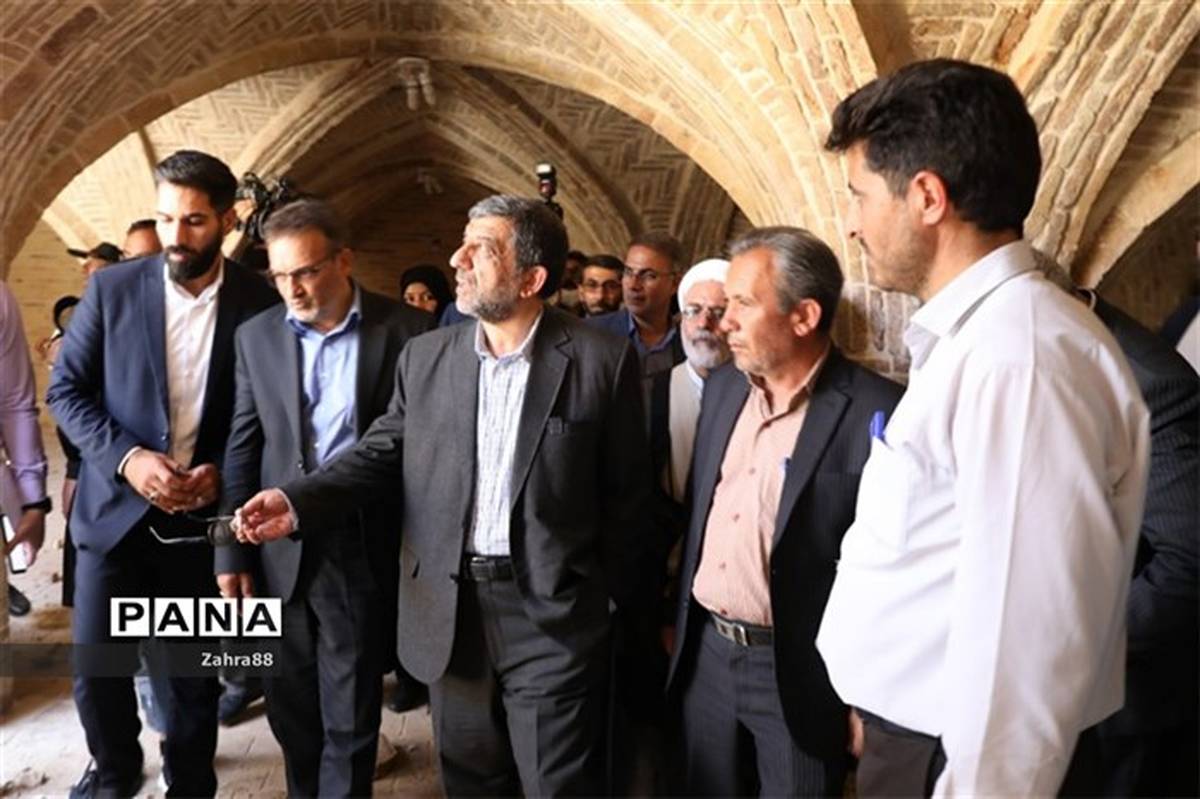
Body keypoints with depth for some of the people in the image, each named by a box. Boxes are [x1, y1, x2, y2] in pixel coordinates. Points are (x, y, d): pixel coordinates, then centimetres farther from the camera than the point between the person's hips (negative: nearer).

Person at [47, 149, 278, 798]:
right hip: (116, 506, 1)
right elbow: (65, 390, 0)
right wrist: (127, 457, -16)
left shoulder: (258, 303, -6)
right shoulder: (112, 288, -4)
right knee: (96, 664, 7)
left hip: (205, 515, 0)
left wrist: (224, 473, -14)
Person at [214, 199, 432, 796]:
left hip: (362, 548, -3)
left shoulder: (407, 330, -6)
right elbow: (242, 450, 6)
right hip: (278, 549, 3)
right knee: (290, 702, 18)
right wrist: (232, 552, 3)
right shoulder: (257, 335, 4)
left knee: (350, 714, 9)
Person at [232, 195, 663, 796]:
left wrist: (630, 607, 0)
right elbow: (383, 451, 5)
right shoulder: (424, 357, 4)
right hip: (448, 607, 4)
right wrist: (299, 501, -12)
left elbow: (627, 494, -5)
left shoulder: (602, 360, -8)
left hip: (553, 610, -4)